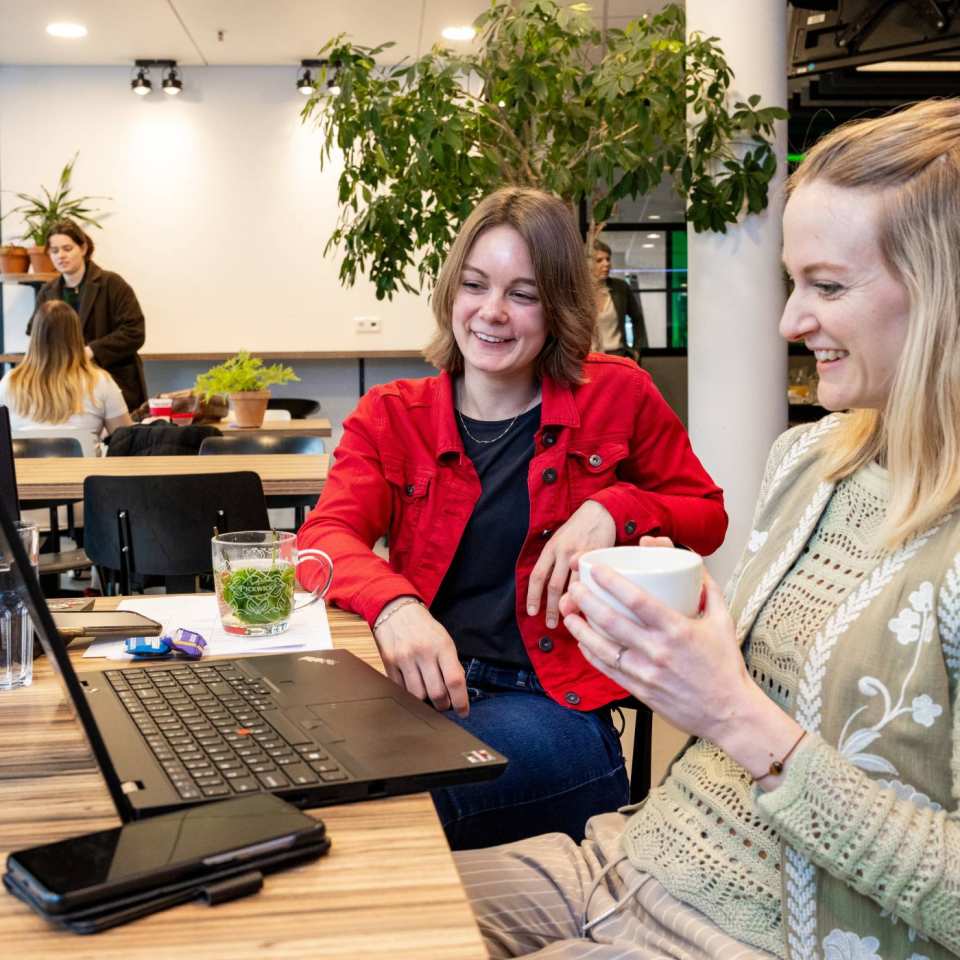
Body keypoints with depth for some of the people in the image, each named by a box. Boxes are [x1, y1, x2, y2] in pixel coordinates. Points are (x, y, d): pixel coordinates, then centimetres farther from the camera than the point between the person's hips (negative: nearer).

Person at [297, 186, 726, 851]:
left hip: (556, 702, -2)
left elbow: (707, 515, 18)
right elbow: (326, 536, -5)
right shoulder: (389, 416, 11)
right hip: (425, 690, 2)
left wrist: (614, 511, -5)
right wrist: (393, 607, -30)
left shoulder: (616, 394, 9)